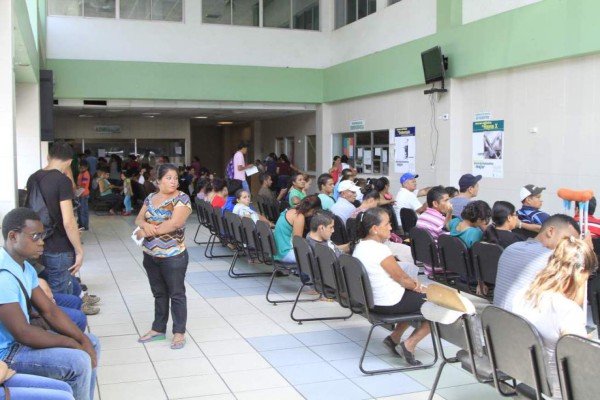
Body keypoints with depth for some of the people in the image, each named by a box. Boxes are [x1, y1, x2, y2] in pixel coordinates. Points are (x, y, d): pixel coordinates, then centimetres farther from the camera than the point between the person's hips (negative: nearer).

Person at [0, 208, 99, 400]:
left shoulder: (25, 267, 5)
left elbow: (49, 310, 6)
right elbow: (22, 333, -28)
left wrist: (83, 340, -6)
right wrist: (72, 344, -16)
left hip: (19, 339, 10)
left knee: (91, 343, 10)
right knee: (78, 362, -22)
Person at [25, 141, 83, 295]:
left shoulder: (32, 179, 7)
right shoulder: (62, 181, -17)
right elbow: (68, 222, -22)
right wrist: (79, 251, -14)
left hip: (37, 247, 8)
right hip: (59, 251, -8)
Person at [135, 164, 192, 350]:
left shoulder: (181, 199, -11)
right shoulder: (150, 198, 9)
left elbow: (174, 223, -22)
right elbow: (139, 219, 6)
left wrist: (148, 231, -18)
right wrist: (145, 224, -18)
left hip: (173, 256, -6)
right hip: (150, 255, 6)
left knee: (176, 294, 3)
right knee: (159, 293, 17)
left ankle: (179, 333, 11)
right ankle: (158, 329, 28)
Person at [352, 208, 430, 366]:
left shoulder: (360, 246, 4)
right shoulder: (380, 249, -25)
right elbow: (401, 278, -14)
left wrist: (412, 282, 1)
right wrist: (418, 286, 3)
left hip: (372, 301, 9)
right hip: (391, 303, -9)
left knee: (414, 295, 30)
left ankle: (394, 337, 25)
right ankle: (409, 345, 3)